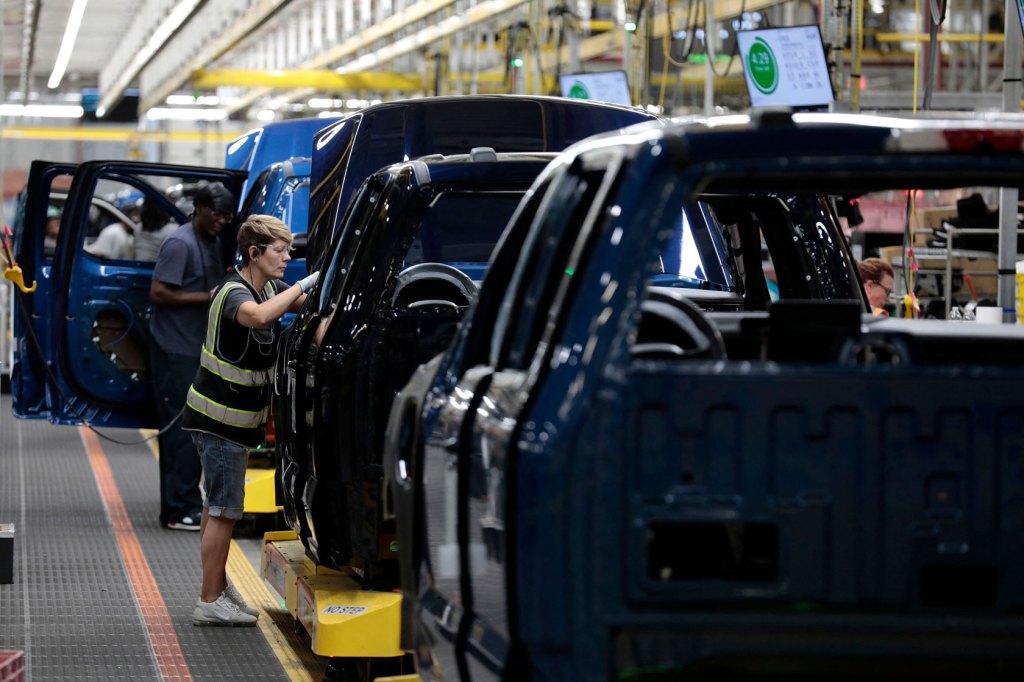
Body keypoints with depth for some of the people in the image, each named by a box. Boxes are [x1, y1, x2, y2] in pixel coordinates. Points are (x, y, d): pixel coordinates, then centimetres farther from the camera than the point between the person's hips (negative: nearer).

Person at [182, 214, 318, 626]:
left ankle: (218, 588, 31)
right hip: (221, 419, -10)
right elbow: (259, 316, -47)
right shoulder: (235, 293, -23)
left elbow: (303, 304, 22)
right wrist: (304, 283, -37)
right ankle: (210, 603, -1)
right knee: (224, 511, -6)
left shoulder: (267, 287, 5)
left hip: (235, 419, 10)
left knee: (217, 508, 19)